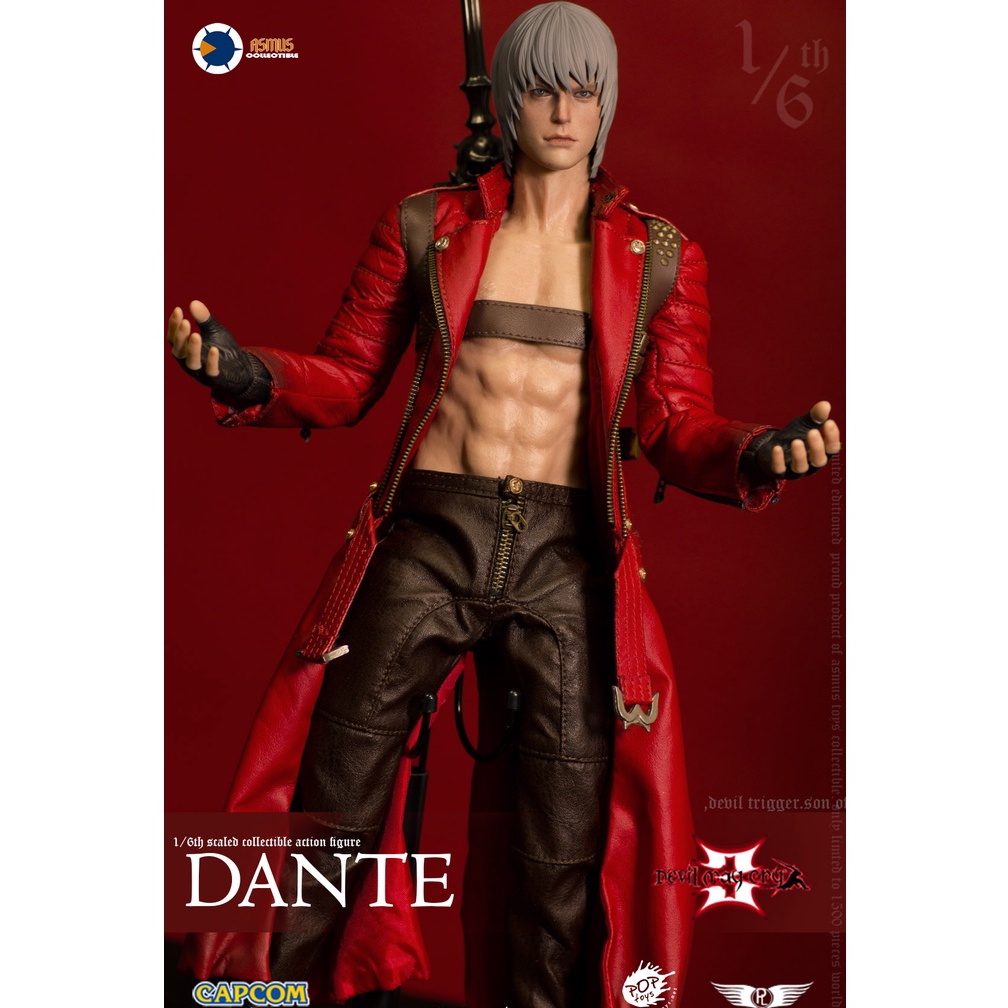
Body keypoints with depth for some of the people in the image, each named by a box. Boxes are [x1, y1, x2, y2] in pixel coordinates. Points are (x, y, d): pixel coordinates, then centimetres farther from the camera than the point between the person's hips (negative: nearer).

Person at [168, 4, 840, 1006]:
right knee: (327, 821, 6)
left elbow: (678, 425, 5)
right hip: (427, 540, 0)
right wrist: (249, 374, -11)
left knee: (565, 865, 6)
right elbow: (345, 380, 8)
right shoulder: (425, 227, 7)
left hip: (567, 564, 1)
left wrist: (758, 451, -16)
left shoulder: (659, 257, 8)